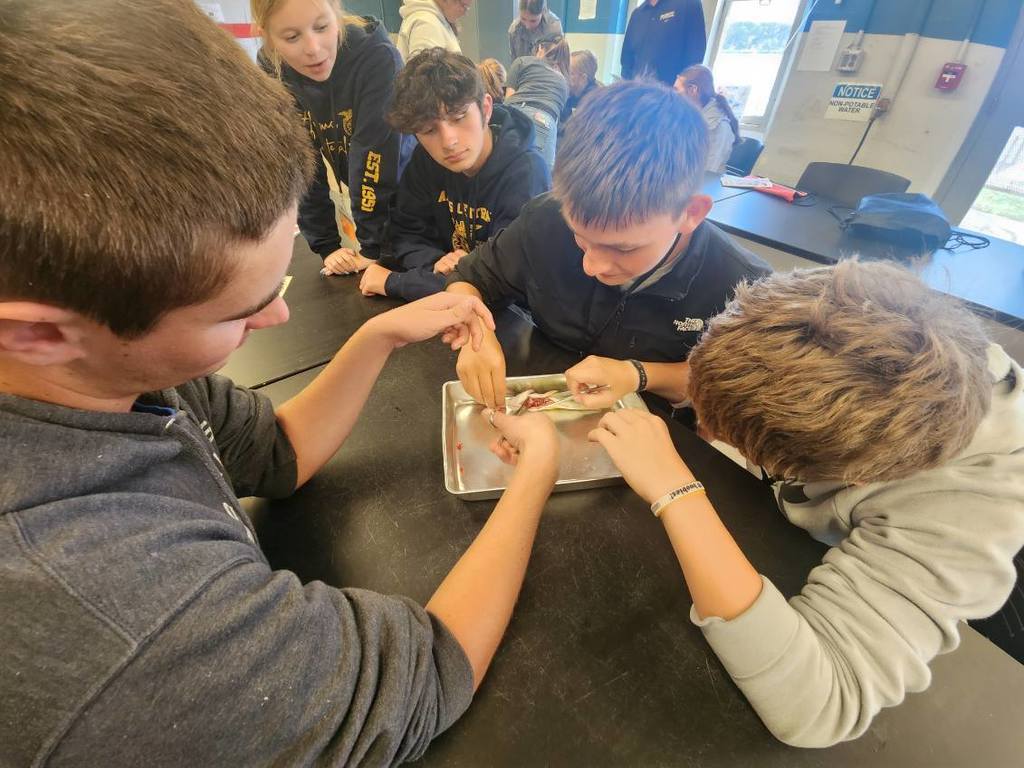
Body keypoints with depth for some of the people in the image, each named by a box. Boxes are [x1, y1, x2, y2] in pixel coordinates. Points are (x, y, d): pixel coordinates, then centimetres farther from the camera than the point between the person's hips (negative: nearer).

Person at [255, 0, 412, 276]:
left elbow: (375, 155, -30)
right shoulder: (271, 74, -14)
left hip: (408, 188, -3)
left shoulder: (377, 57, -27)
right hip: (355, 197, 4)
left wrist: (372, 247, -28)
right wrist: (326, 245, -15)